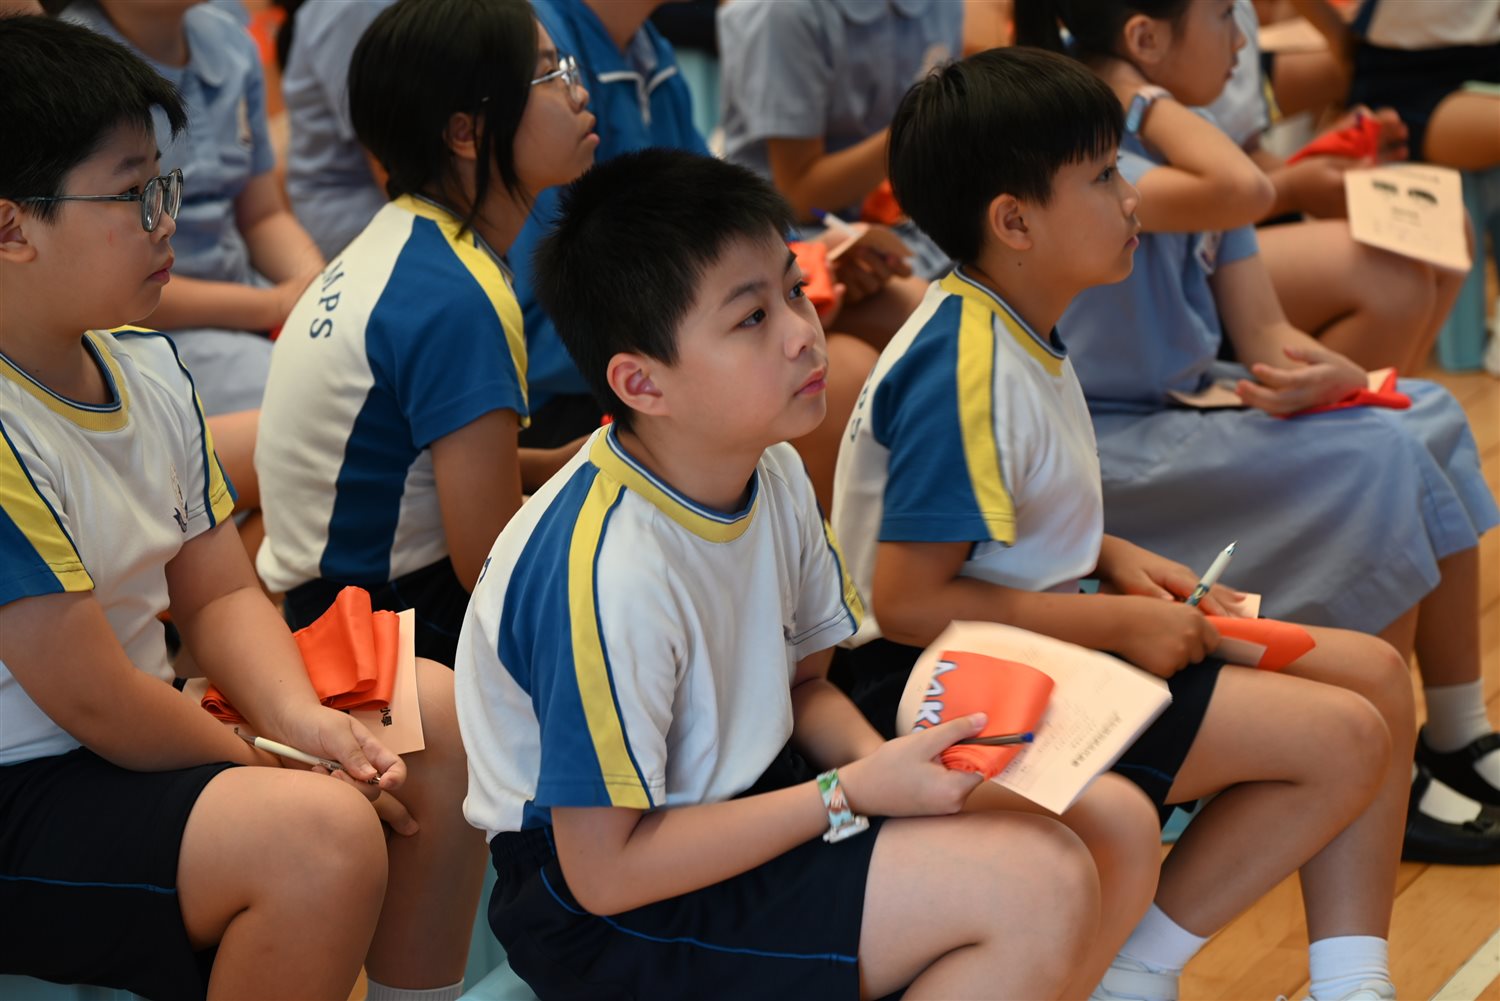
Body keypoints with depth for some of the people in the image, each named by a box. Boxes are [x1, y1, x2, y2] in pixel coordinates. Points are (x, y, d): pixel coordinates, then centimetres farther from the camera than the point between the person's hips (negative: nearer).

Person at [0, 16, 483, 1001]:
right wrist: (273, 768, -10)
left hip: (139, 732, 10)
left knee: (438, 710, 8)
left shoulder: (145, 362, 4)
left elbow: (219, 593, 9)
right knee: (318, 831, -30)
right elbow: (91, 698, -23)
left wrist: (301, 717, -10)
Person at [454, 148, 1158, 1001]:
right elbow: (606, 869, -23)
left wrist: (889, 766, -10)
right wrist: (853, 794, -21)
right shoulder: (610, 574, -28)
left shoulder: (772, 470, -2)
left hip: (738, 807, 9)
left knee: (1116, 826, -1)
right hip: (609, 908, -9)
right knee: (1040, 889, -23)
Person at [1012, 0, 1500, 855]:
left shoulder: (1184, 153, 8)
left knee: (1431, 422, 4)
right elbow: (1246, 192, -40)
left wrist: (1336, 375, -18)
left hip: (1190, 407, 10)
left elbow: (1264, 333, 4)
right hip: (1109, 447, -10)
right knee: (1372, 467, -21)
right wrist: (1151, 102, -23)